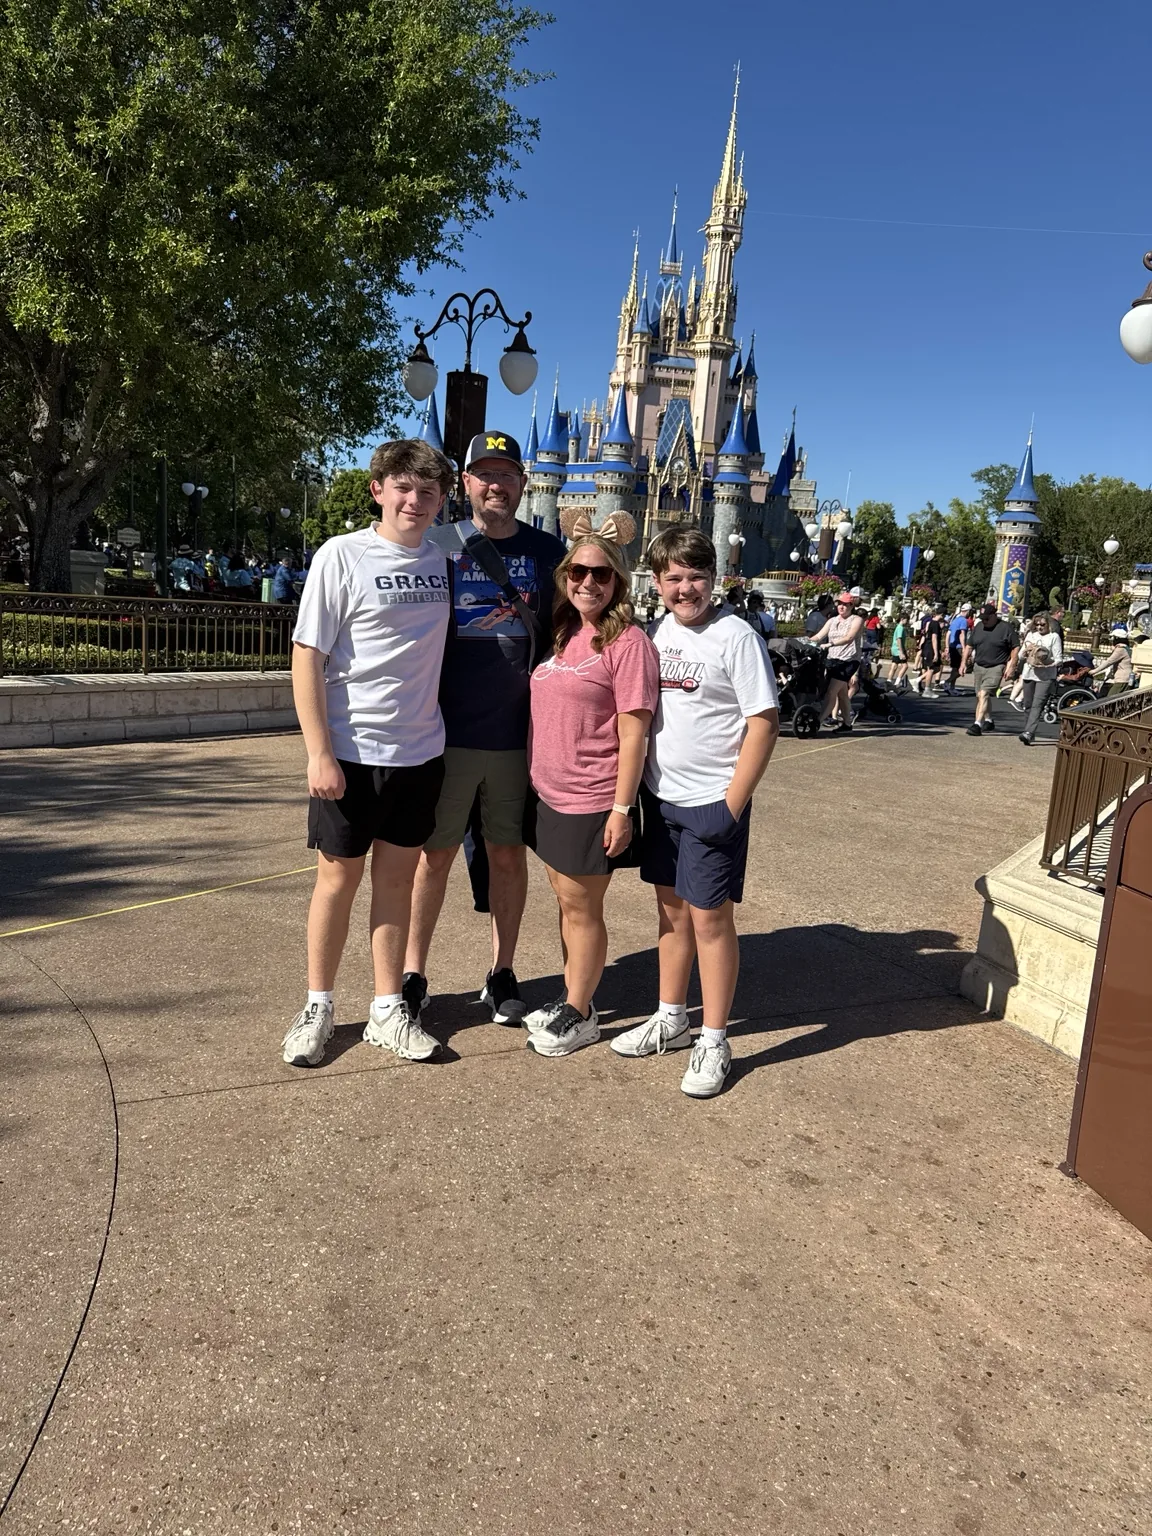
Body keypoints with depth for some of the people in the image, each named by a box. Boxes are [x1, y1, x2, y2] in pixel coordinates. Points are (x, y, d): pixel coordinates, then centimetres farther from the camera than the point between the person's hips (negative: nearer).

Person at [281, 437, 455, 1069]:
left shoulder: (442, 559, 6)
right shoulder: (342, 555, -8)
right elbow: (307, 657, -10)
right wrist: (320, 754, -14)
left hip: (420, 751, 4)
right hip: (351, 753, -4)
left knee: (396, 878, 12)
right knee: (338, 879, 7)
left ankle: (388, 1009, 24)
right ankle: (317, 1007, 25)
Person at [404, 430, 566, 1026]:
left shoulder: (548, 551, 6)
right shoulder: (439, 545, 1)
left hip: (520, 732, 1)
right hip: (448, 730, -1)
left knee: (509, 853, 10)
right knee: (435, 853, 6)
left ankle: (502, 973, 24)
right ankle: (413, 972, 20)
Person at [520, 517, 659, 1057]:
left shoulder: (628, 642, -12)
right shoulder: (561, 635, 9)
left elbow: (634, 733, -15)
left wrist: (622, 809, -17)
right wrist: (533, 782, 12)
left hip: (593, 802, -7)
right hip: (549, 795, 7)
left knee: (582, 907, 5)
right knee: (566, 902, 17)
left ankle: (580, 1016, 21)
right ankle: (571, 999, 33)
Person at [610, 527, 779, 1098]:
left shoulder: (735, 638, -12)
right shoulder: (656, 633, 7)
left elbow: (764, 723, -13)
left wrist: (732, 805, -15)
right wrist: (635, 787, 8)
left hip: (713, 803, -6)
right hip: (661, 797, 6)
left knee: (710, 918, 1)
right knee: (671, 908, 16)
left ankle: (714, 1043, 14)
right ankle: (671, 1019, 32)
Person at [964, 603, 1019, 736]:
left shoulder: (1005, 628, -7)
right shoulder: (978, 626, 8)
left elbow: (1016, 647, -4)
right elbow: (969, 646, 16)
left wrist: (1011, 666, -10)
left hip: (996, 667, -6)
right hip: (978, 666, 6)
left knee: (984, 694, -19)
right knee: (980, 696, 14)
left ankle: (978, 724, -23)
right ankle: (988, 721, 33)